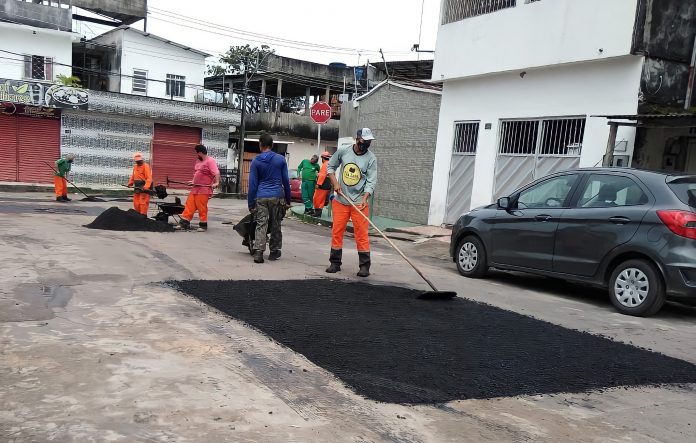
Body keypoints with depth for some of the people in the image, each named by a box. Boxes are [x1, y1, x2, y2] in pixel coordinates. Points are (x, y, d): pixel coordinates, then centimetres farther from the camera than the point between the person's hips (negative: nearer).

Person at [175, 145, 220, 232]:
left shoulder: (210, 161, -10)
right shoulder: (199, 161, 18)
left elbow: (216, 173, -21)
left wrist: (216, 183, -32)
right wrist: (193, 181, 23)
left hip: (204, 189, -9)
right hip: (195, 188, 9)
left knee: (202, 207, -5)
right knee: (189, 205, 6)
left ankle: (203, 225, 5)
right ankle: (184, 223, 9)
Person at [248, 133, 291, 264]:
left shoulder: (256, 162, 2)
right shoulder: (281, 159, 4)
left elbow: (252, 184, 1)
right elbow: (286, 181, 6)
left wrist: (251, 204, 4)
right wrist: (288, 200, 13)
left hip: (261, 197, 0)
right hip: (277, 197, 1)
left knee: (261, 225, -1)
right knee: (275, 225, 10)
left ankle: (258, 252, -12)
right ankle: (274, 252, 18)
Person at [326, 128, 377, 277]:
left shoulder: (371, 158, -5)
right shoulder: (342, 152, 0)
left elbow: (371, 181, -10)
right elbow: (330, 167, 12)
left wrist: (364, 199, -24)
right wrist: (335, 183, -4)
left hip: (359, 202, -2)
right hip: (340, 200, 2)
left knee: (362, 234, -4)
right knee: (337, 231, 5)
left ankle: (364, 265, 4)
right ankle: (335, 263, 17)